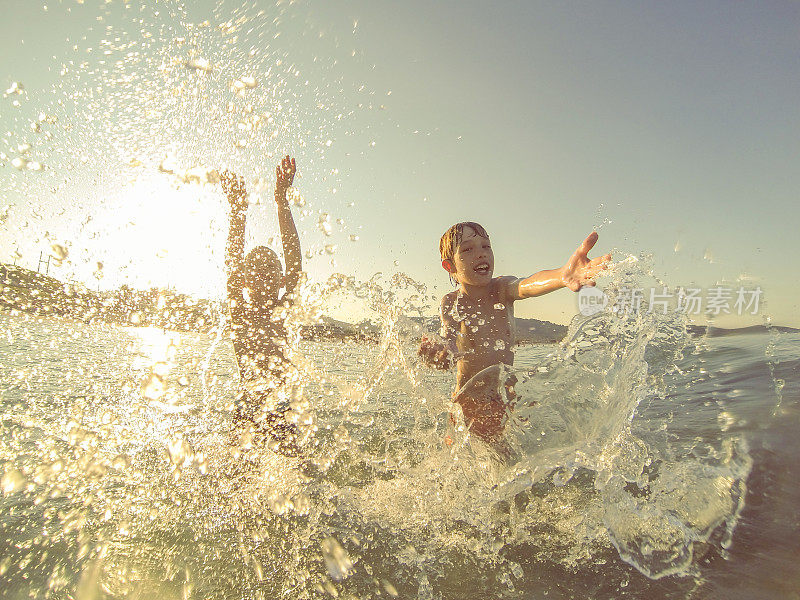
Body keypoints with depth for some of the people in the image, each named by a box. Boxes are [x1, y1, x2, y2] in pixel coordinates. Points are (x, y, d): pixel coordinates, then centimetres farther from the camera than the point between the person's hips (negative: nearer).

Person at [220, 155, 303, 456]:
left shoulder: (282, 308, 5)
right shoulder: (239, 309, 2)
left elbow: (294, 259, -6)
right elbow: (233, 260, -12)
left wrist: (282, 199, -13)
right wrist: (237, 210, -23)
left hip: (283, 400, 2)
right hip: (250, 405, -1)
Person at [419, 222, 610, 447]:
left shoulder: (501, 289, -9)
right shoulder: (451, 302, -11)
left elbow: (527, 286, -31)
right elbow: (450, 335, -29)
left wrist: (562, 275, -56)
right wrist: (445, 349, -57)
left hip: (507, 395, 2)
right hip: (468, 401, -2)